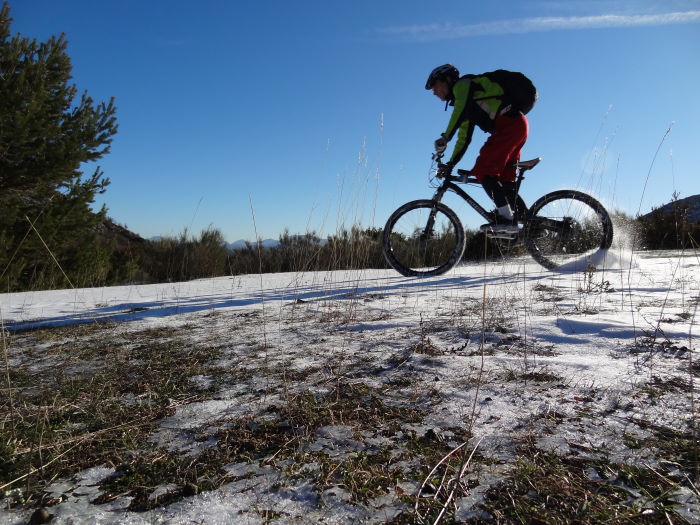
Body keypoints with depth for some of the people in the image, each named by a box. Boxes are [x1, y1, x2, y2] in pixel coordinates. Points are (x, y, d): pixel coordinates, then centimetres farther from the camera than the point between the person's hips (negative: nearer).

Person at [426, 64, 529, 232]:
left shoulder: (463, 84, 3)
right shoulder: (468, 107, 29)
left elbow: (461, 110, -19)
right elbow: (464, 138, 28)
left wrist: (445, 138, -25)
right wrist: (450, 164, 21)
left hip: (510, 123, -10)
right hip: (519, 125, 10)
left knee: (483, 170, -13)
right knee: (505, 176, 10)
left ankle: (505, 216, -18)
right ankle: (515, 219, 6)